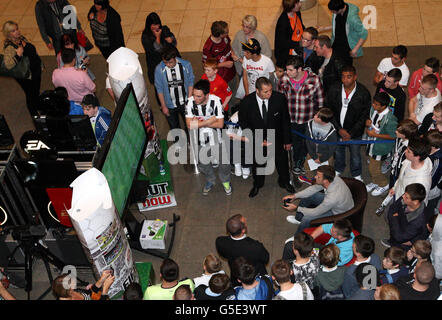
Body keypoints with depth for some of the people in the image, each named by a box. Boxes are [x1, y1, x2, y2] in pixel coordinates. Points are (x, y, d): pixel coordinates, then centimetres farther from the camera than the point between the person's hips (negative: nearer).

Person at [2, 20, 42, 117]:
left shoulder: (21, 38, -2)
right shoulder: (9, 47, -27)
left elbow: (33, 50, 14)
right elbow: (8, 65, -38)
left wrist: (39, 63, 20)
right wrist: (18, 55, -45)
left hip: (36, 70, 7)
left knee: (36, 92, 25)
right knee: (30, 95, 12)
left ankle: (37, 108, 52)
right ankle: (34, 115, 34)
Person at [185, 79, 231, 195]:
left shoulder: (216, 101, -25)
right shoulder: (190, 101, -22)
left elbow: (220, 124, -23)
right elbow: (189, 125, -23)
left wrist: (199, 122, -22)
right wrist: (209, 120, -25)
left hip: (217, 138, -2)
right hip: (200, 140, 2)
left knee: (224, 163, 10)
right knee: (202, 164, 19)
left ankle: (225, 181, 43)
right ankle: (210, 180, 50)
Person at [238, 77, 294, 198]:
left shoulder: (279, 98, -24)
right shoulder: (246, 102, -25)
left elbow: (285, 120, -10)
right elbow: (243, 124, -12)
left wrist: (287, 140, -4)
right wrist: (258, 140, -18)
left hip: (277, 138, 1)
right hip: (256, 140, -1)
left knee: (282, 161, 23)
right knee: (258, 164, 24)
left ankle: (284, 182, 54)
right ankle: (257, 185, 54)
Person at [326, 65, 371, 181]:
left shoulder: (363, 93, -21)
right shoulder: (334, 89, -17)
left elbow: (364, 116, -13)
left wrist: (351, 133, -16)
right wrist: (339, 129, -14)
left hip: (354, 132, -2)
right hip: (337, 129, 2)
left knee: (355, 154, 18)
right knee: (338, 151, 26)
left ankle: (356, 174, 46)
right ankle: (338, 170, 55)